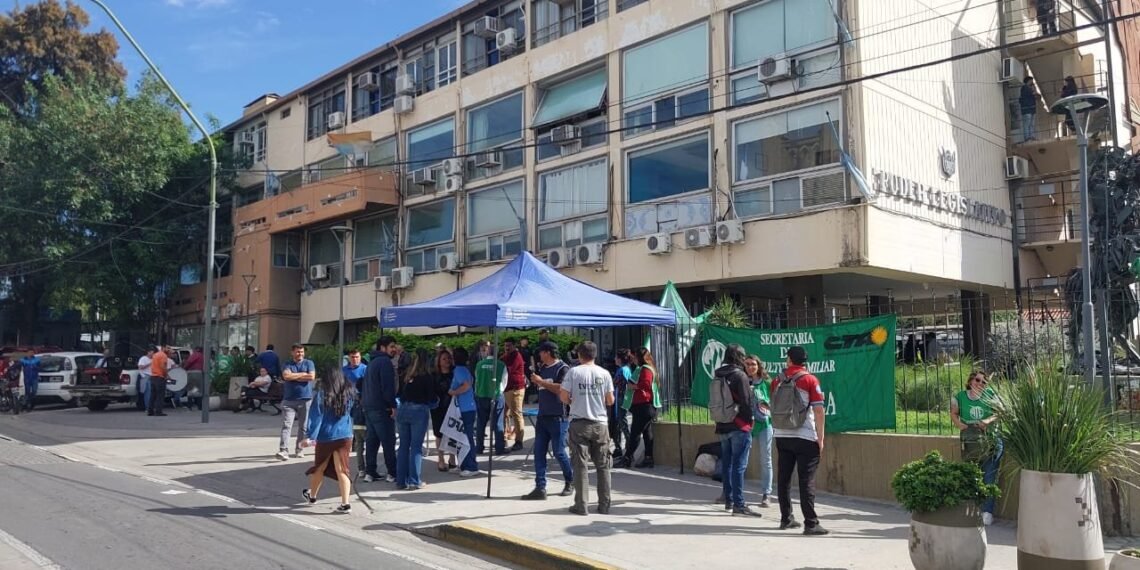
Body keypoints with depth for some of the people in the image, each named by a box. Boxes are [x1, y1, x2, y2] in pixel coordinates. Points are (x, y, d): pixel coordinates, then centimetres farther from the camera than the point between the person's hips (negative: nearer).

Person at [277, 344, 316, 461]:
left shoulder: (309, 363, 8)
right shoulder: (288, 364, 8)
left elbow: (312, 377, -9)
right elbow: (286, 376, -12)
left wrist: (294, 377, -4)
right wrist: (303, 374, -7)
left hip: (305, 399, 0)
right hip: (289, 400, 0)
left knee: (303, 426, 5)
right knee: (286, 425, -10)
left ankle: (299, 450, 16)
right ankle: (283, 450, -15)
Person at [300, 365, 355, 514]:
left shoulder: (322, 395, -10)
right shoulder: (348, 394, 1)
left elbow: (316, 417, -12)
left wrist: (310, 436, -13)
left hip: (326, 437, -2)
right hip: (345, 436, 2)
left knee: (320, 468, 17)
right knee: (341, 469, 2)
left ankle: (312, 495, 38)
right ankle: (345, 503, -6)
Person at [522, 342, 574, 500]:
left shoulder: (563, 368, -8)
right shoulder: (542, 368, 15)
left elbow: (561, 389, -22)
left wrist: (541, 381, -18)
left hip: (558, 417, -7)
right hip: (542, 416, 7)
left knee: (559, 452, 0)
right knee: (539, 452, 1)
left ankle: (570, 482, 22)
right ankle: (540, 488, 2)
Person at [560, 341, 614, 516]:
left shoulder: (573, 372, -5)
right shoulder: (604, 374, 1)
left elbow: (564, 397, -7)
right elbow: (610, 401, 3)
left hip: (579, 423, -2)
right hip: (600, 423, 2)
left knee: (580, 464, 3)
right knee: (603, 465, 10)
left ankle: (581, 505, 4)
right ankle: (604, 505, 12)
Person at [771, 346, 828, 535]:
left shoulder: (777, 381, 7)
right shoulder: (810, 380, -7)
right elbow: (818, 410, -11)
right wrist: (820, 438, -7)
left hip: (781, 436, 4)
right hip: (805, 438, -4)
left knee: (783, 478, 11)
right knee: (807, 481, -3)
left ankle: (786, 519, 18)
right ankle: (811, 524, -4)